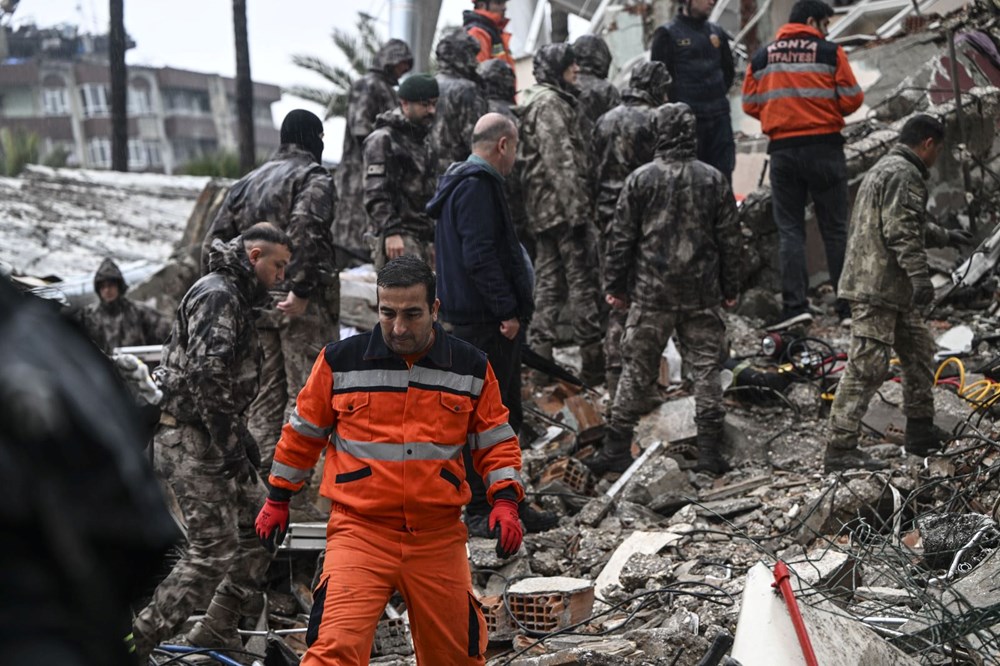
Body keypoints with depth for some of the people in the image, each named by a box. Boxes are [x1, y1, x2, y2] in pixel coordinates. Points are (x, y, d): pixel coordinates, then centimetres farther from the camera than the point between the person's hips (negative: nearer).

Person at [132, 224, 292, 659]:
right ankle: (135, 645, -5)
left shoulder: (235, 298, 20)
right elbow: (205, 376, -26)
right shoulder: (217, 296, -15)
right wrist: (230, 445, -22)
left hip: (211, 439, 11)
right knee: (214, 550, -11)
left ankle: (217, 632, 20)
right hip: (190, 441, -11)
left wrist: (241, 437, 20)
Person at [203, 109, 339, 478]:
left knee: (266, 392, 15)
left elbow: (213, 243, 14)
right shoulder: (314, 178, -5)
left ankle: (262, 469, 18)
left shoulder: (247, 182, 18)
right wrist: (301, 291, -25)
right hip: (302, 307, -6)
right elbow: (304, 232, -24)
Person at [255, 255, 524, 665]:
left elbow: (495, 441, 11)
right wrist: (278, 500, 17)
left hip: (439, 538, 2)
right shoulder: (340, 362, -2)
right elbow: (303, 432, 11)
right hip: (359, 531, -2)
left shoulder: (471, 368, 2)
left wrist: (505, 501, -4)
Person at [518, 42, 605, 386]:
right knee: (582, 279, -6)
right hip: (562, 204, -10)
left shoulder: (540, 100, 21)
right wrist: (577, 207, -22)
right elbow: (561, 159, -20)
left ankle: (540, 354, 12)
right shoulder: (550, 102, -12)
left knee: (548, 279, 11)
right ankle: (594, 362, -4)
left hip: (543, 208, 10)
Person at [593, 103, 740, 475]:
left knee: (637, 370, 6)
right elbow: (729, 239, 4)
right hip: (702, 292, 1)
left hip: (651, 293, -1)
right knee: (706, 368, 7)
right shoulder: (714, 180, -1)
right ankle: (710, 451, 7)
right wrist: (730, 288, 13)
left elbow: (622, 237, -1)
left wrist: (614, 285, 8)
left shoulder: (641, 179, -5)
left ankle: (617, 448, 10)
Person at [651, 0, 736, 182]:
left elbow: (728, 70, 26)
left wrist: (719, 95, 12)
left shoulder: (717, 33, 14)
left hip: (719, 117, 5)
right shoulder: (667, 34, -2)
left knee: (723, 175, 3)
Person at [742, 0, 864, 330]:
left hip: (782, 150, 2)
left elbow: (750, 103, 5)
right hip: (825, 148, -2)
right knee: (835, 228, 5)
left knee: (789, 229, 6)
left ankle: (795, 305, -4)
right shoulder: (830, 52, -3)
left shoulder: (761, 56, 6)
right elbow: (852, 98, -4)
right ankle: (849, 306, 6)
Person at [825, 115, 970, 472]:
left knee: (919, 351, 19)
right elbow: (901, 232, -23)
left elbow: (912, 224, 37)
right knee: (867, 367, -11)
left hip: (893, 292, 11)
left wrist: (945, 236, 48)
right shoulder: (903, 175, -12)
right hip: (877, 289, -11)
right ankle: (841, 448, -10)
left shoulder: (883, 169, 23)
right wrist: (920, 276, -27)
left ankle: (921, 431, 29)